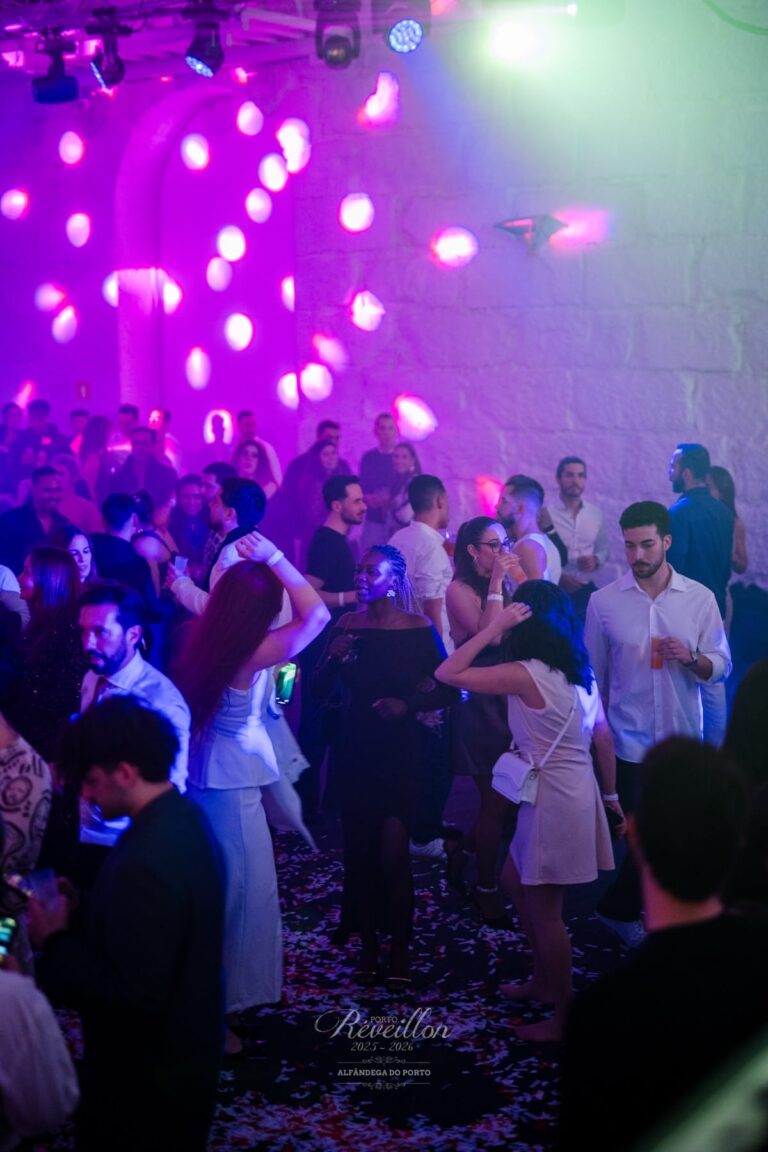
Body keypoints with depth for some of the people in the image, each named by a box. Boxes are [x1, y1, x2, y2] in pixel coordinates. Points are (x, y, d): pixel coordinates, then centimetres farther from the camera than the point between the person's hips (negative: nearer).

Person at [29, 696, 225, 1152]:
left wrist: (55, 942, -20)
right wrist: (78, 912, 1)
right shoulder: (184, 817, -1)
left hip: (149, 1080, -9)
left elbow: (134, 992, -30)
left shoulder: (147, 863, -32)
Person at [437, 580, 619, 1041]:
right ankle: (544, 980, 36)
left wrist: (495, 625, -17)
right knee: (516, 881, 25)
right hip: (576, 791, 9)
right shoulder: (581, 669, 5)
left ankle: (564, 1016, 15)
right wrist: (612, 796, 17)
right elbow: (603, 737, 9)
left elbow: (447, 673, -18)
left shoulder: (526, 675, -19)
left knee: (544, 909, 4)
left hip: (553, 799, -9)